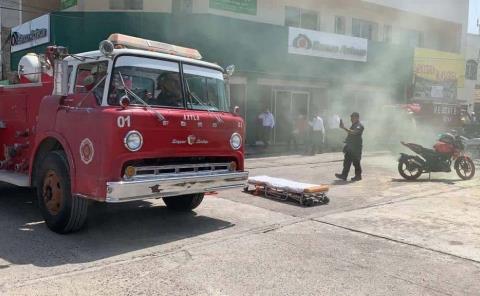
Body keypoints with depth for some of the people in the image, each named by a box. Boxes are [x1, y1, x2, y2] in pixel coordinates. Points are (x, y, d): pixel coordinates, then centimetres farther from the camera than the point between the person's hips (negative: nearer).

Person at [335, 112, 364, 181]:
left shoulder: (360, 126, -12)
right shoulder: (353, 125, 18)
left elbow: (353, 132, -31)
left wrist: (344, 128, -35)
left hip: (356, 147, -9)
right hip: (350, 146, 9)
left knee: (356, 162, -2)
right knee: (347, 161, 7)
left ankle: (358, 176, 9)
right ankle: (344, 175, 8)